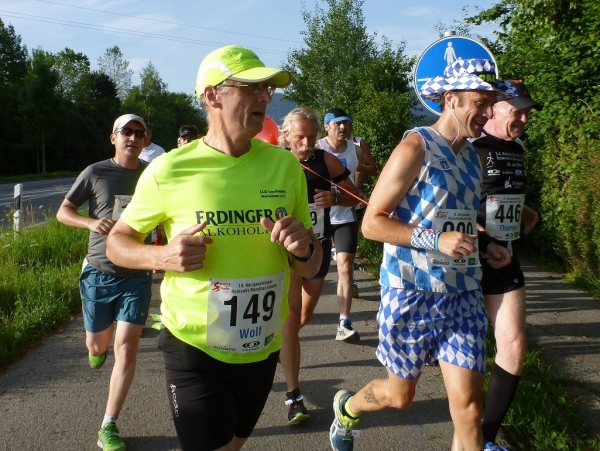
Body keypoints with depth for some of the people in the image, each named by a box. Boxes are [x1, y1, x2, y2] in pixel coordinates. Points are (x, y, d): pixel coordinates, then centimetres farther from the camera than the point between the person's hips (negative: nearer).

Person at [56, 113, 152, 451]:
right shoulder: (96, 173, -4)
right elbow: (63, 212, -2)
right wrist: (91, 222, -21)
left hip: (136, 276, 0)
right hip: (98, 274, 0)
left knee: (126, 348, -8)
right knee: (97, 346, 14)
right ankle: (100, 345, 54)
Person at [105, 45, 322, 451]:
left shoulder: (286, 165, -3)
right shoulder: (170, 170, -13)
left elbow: (310, 269, 5)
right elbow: (117, 240, 0)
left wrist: (303, 250, -18)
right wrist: (161, 256, -20)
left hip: (263, 350, 4)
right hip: (195, 350, -4)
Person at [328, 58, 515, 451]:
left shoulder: (473, 157, 10)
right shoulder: (416, 147, -13)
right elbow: (372, 223, -15)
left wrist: (485, 245, 6)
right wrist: (435, 240, -25)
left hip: (464, 295, 6)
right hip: (412, 293, -5)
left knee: (468, 407, 1)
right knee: (400, 396, 13)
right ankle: (345, 408, 46)